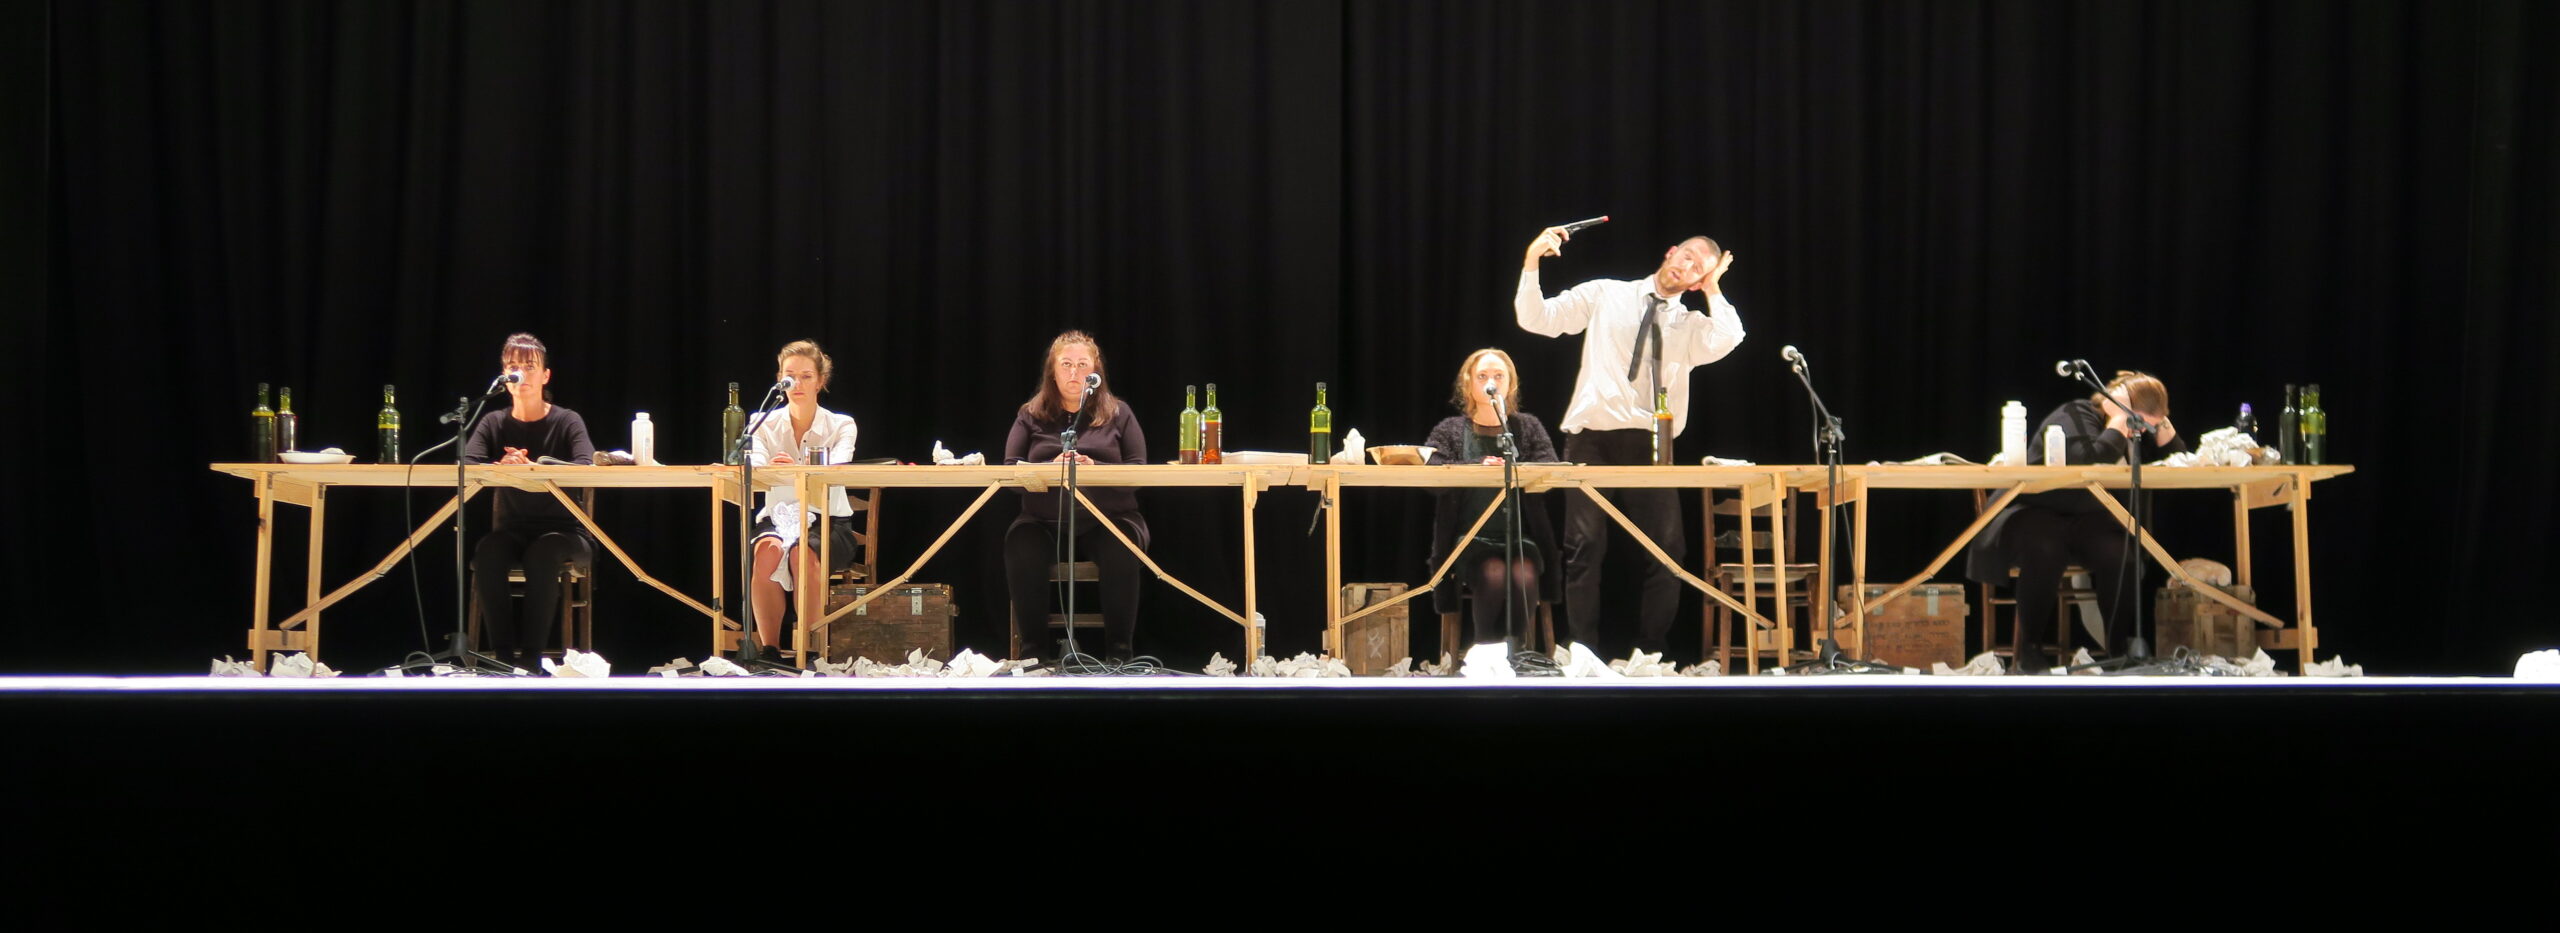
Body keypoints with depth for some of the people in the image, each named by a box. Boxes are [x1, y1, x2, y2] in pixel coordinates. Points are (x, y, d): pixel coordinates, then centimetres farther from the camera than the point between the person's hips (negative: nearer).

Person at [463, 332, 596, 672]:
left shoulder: (567, 422, -1)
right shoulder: (494, 423, 7)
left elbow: (586, 466, -20)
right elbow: (466, 465, -9)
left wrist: (532, 466, -36)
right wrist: (500, 466, -32)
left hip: (562, 531, -2)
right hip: (511, 531, 2)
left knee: (542, 553, -37)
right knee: (486, 553, -32)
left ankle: (532, 656, -29)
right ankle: (503, 653, -26)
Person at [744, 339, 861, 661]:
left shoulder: (840, 426, 1)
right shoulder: (766, 426, 6)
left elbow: (835, 472, -20)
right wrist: (769, 469, -40)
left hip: (828, 523, -1)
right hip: (777, 518, 1)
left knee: (803, 553, -36)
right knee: (767, 550, -35)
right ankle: (769, 650, -30)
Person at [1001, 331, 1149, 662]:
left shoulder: (1117, 413, 12)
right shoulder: (1030, 416, 14)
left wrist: (1095, 468, -17)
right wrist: (1051, 467, -16)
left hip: (1108, 519, -1)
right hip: (1045, 521, 1)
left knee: (1121, 550, -35)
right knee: (1021, 545, -33)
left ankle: (1120, 652, -25)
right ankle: (1033, 649, -22)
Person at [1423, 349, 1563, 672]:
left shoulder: (1528, 426, 16)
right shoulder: (1450, 430, 12)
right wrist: (1477, 466, -23)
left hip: (1520, 537, 1)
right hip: (1471, 539, -1)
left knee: (1524, 576, -32)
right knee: (1494, 576, -33)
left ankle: (1513, 652, -20)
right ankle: (1485, 653, -21)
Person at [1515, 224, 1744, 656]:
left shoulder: (1691, 326, 14)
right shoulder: (1605, 295, 12)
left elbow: (1727, 339, -9)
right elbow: (1536, 320, 8)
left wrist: (1712, 288, 2)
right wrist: (1532, 262, -3)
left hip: (1649, 444, 2)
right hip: (1592, 438, -2)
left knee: (1667, 552, -5)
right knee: (1585, 550, -7)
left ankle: (1650, 654, 6)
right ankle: (1585, 656, -1)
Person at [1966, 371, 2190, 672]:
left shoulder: (2135, 432, 12)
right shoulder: (2075, 416, -12)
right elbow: (2089, 459, -31)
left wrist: (2162, 423, -1)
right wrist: (2118, 422, -19)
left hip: (2088, 522, 6)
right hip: (2035, 514, -6)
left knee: (2121, 554, -28)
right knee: (2045, 550, -40)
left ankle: (2121, 651, -17)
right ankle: (2029, 651, -26)